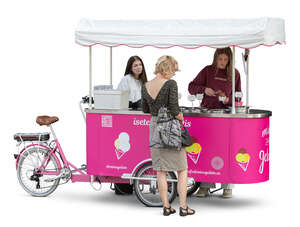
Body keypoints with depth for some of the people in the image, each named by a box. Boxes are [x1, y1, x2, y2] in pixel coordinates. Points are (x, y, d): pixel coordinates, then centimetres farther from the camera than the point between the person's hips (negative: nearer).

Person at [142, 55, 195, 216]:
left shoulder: (145, 87, 2)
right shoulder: (170, 84, -15)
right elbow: (174, 109, -19)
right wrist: (180, 117, -1)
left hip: (154, 126, 5)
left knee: (160, 170, 10)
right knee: (182, 169, 7)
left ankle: (166, 207, 13)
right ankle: (183, 207, 6)